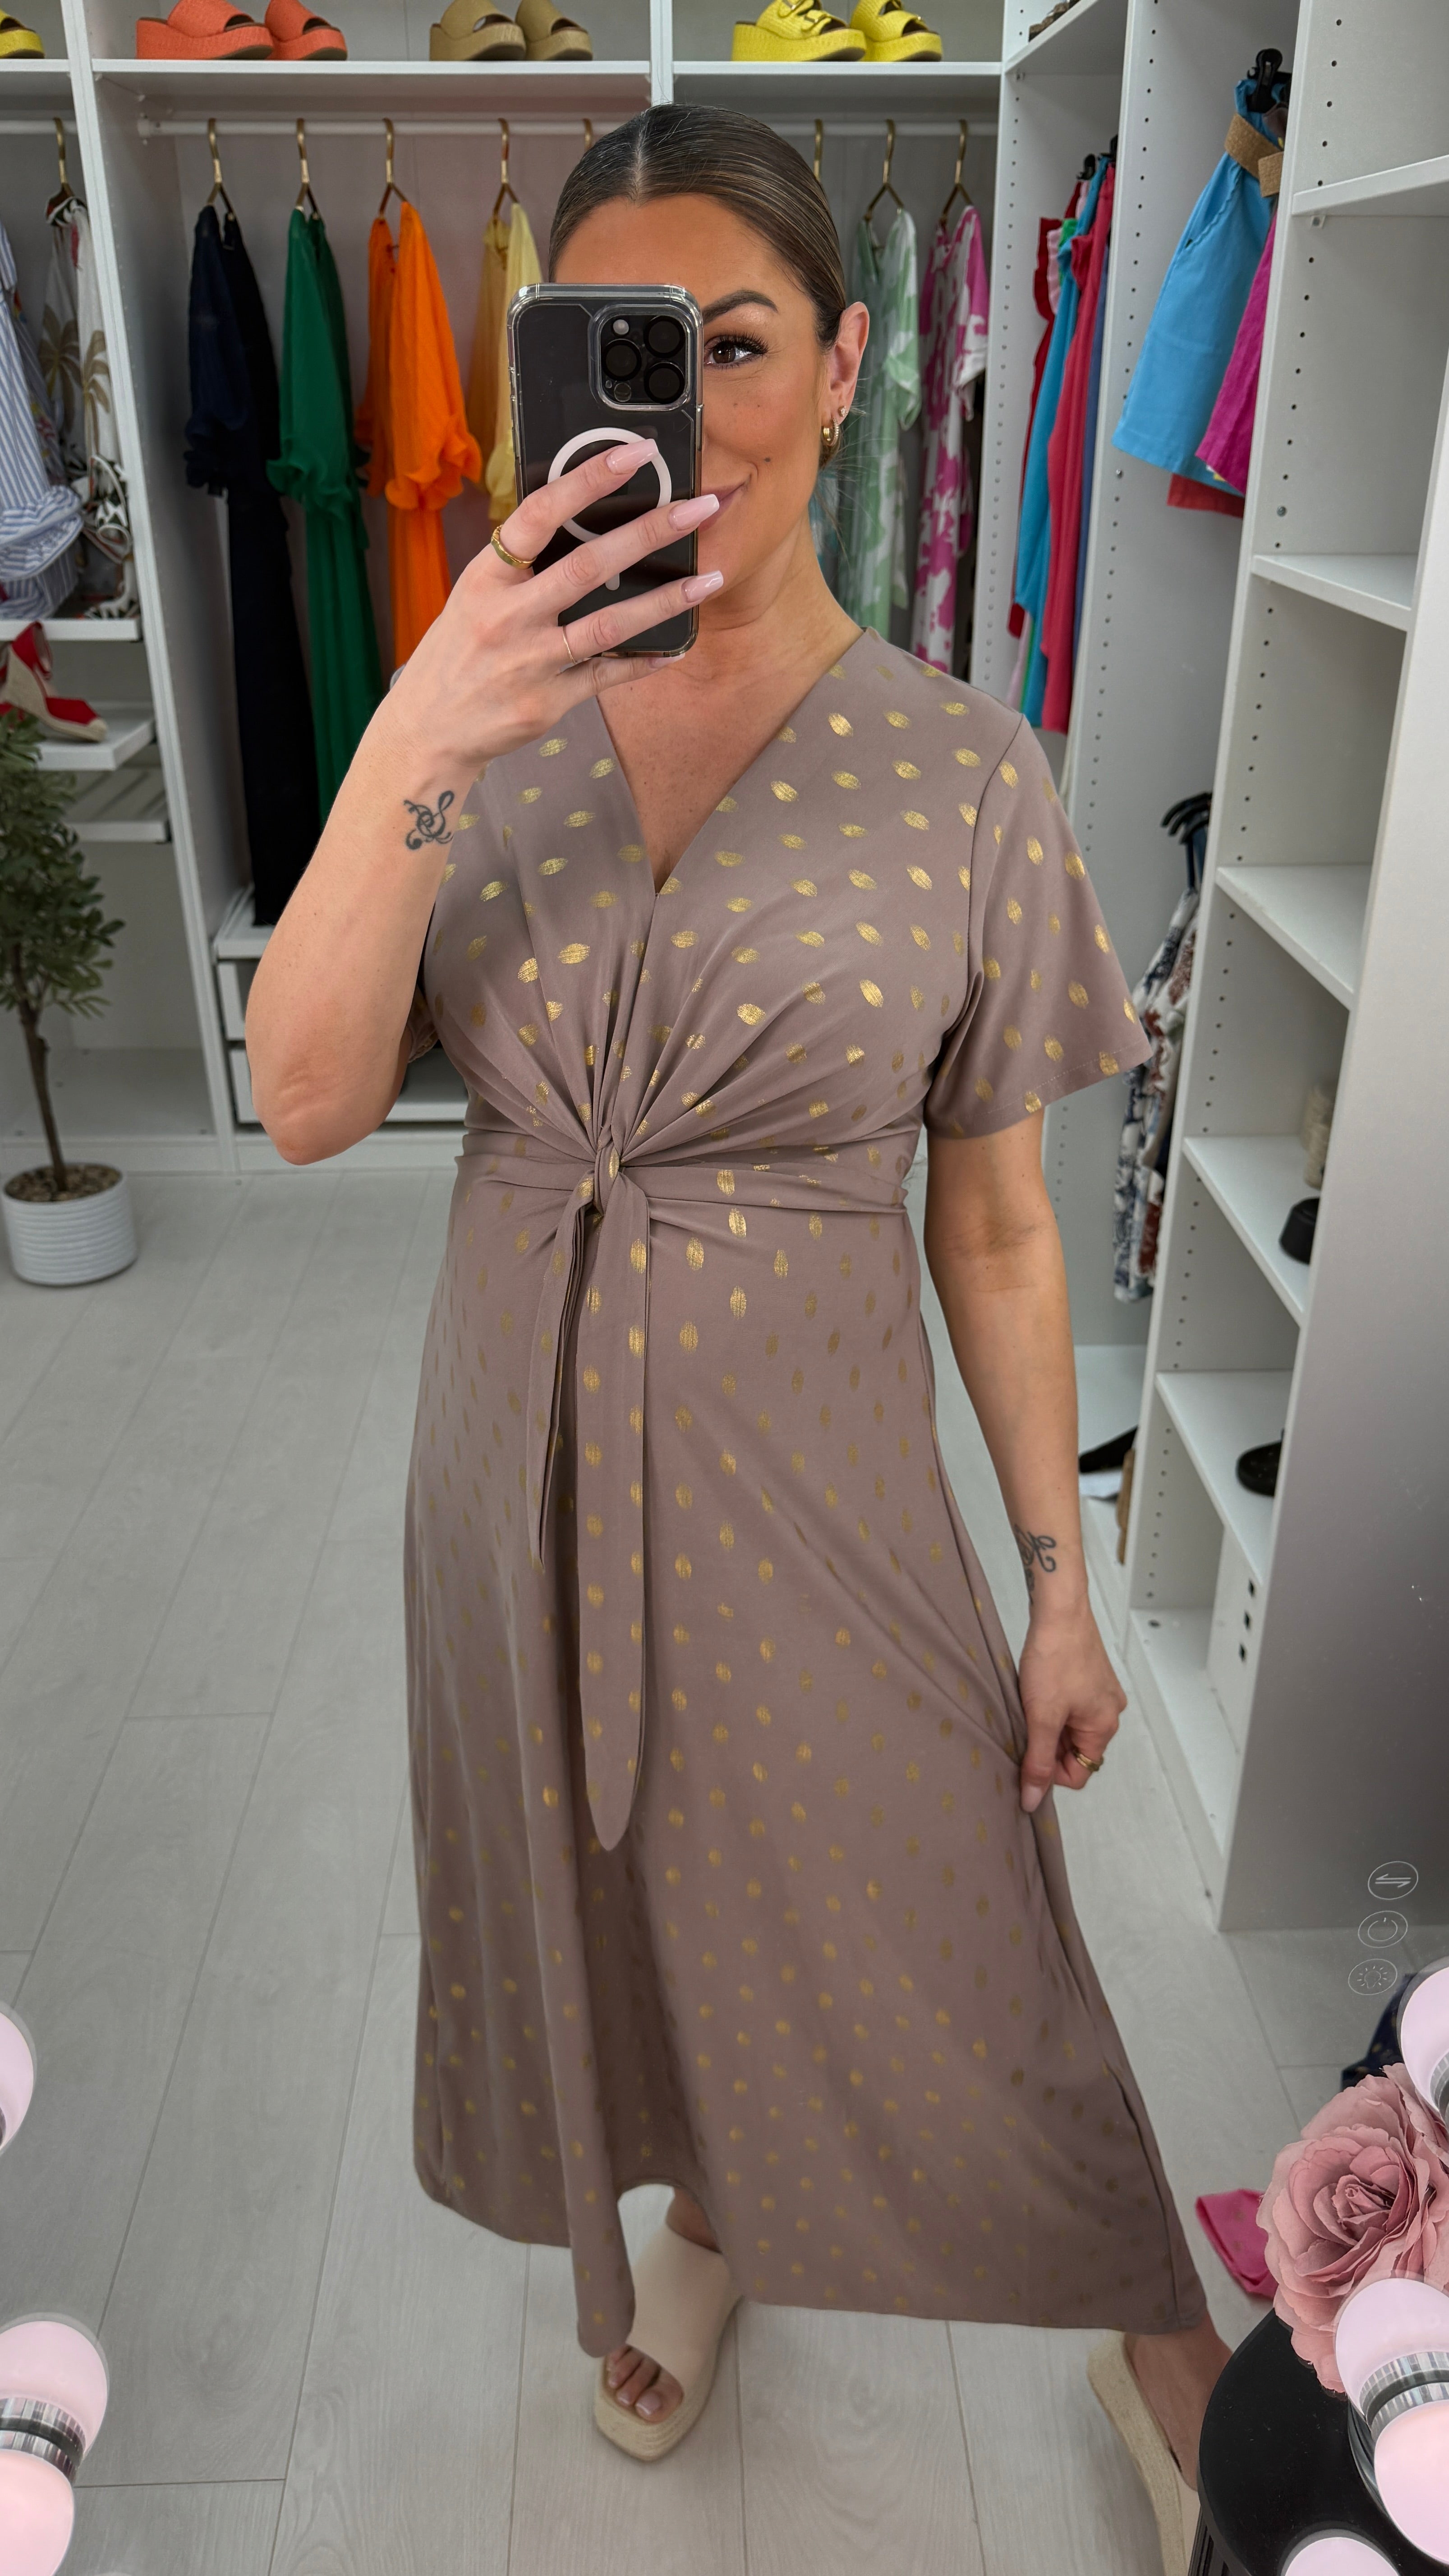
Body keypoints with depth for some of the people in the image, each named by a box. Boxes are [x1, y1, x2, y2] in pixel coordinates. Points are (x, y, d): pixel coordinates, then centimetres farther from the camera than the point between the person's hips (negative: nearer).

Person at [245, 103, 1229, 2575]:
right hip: (522, 1457, 3)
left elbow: (997, 1222, -5)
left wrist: (1062, 1582, -2)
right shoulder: (487, 723, -3)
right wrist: (417, 748, -28)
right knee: (594, 1891, 23)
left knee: (947, 1950, 11)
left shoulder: (959, 769, -10)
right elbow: (308, 1103, -14)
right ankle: (694, 2214, 57)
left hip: (813, 1480, -3)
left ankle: (1172, 2368, 42)